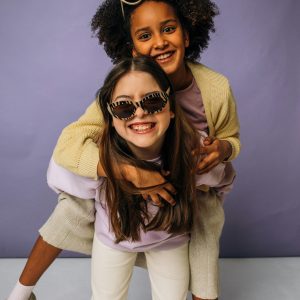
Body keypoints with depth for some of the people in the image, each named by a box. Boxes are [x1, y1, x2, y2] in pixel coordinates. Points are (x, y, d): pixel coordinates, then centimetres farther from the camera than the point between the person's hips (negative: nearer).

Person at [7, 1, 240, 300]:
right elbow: (68, 146, -37)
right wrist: (133, 172, -52)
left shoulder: (217, 88, -23)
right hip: (137, 179, 0)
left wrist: (222, 148, -29)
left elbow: (231, 138, -4)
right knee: (74, 203, -15)